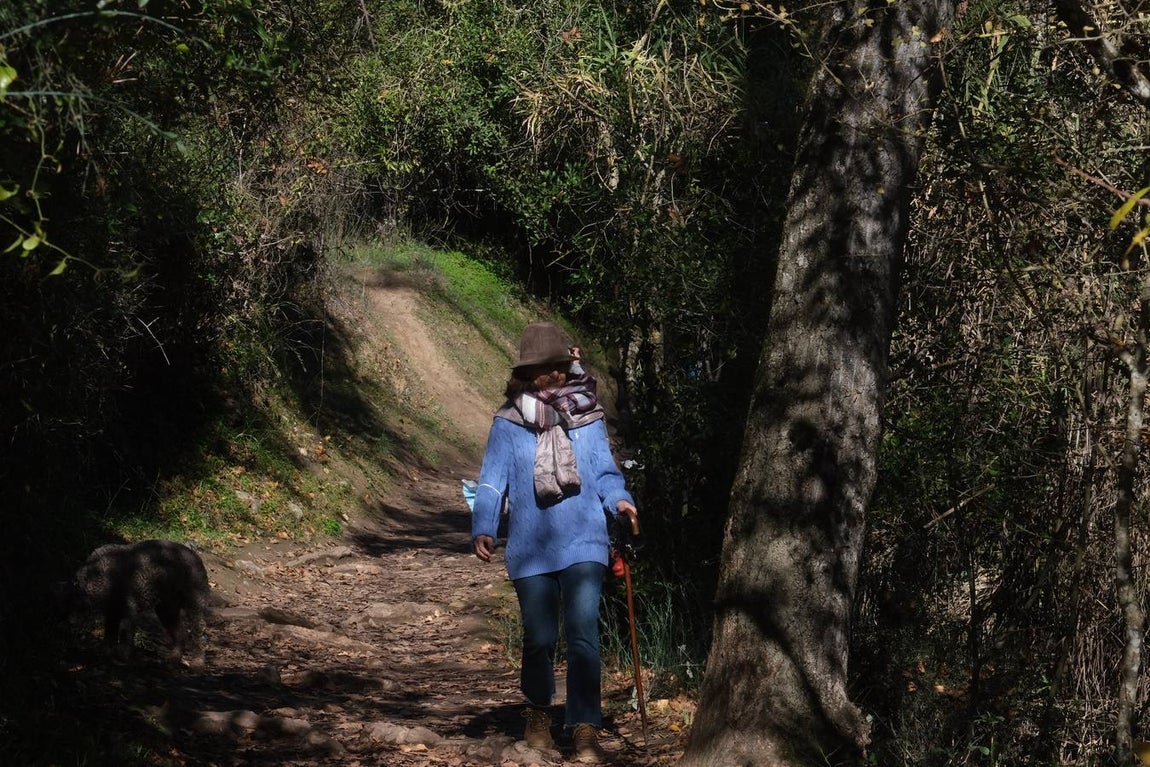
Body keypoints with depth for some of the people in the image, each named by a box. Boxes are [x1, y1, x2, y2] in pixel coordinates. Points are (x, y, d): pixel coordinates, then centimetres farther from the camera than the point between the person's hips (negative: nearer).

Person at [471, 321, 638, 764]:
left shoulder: (588, 417, 5)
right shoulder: (508, 422, 2)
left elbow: (603, 472, 5)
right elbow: (492, 482, -1)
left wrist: (619, 499, -16)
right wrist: (482, 529, -14)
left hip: (582, 544, -1)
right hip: (531, 549, 1)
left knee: (582, 634, -13)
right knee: (539, 638, 10)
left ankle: (586, 731, -11)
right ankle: (538, 715, 36)